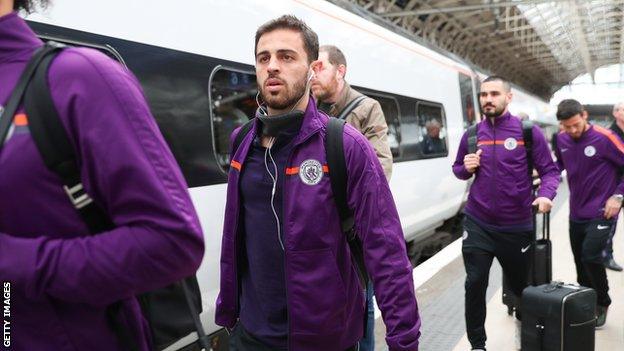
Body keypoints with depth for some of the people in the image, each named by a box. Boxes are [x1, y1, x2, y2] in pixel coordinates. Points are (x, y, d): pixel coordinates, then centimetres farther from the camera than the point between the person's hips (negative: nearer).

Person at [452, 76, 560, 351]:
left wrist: (546, 195, -23)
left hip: (517, 226, -1)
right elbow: (457, 169, 14)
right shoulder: (472, 134, 2)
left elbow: (549, 170, -4)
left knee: (520, 283, 18)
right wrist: (466, 168, -9)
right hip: (478, 224, 1)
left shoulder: (528, 131, -6)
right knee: (475, 284, -2)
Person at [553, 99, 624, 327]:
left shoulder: (604, 138, -16)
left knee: (590, 256, -14)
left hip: (601, 212, -5)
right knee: (580, 261, 13)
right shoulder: (562, 140, -1)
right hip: (576, 212, 5)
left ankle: (602, 304, 11)